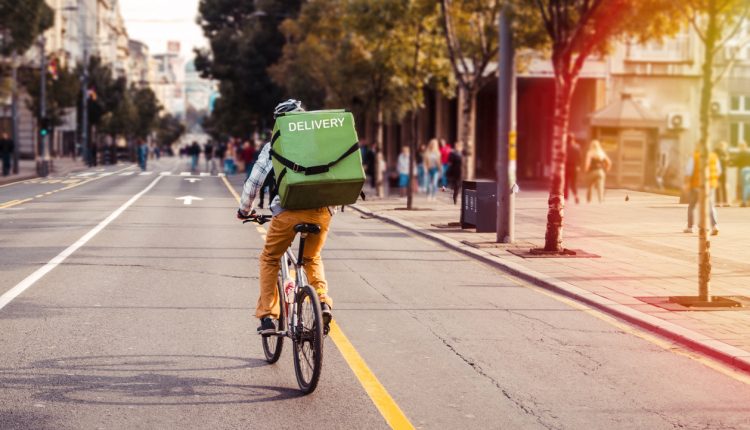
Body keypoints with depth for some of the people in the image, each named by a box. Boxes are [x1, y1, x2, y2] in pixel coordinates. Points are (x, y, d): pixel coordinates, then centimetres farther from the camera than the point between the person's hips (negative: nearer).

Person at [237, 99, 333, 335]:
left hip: (288, 211, -2)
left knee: (269, 260, 19)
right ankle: (323, 302, 6)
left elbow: (253, 182, 9)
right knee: (312, 258, 28)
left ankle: (267, 316, 11)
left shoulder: (274, 147, 10)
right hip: (322, 211, 3)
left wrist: (244, 210, 25)